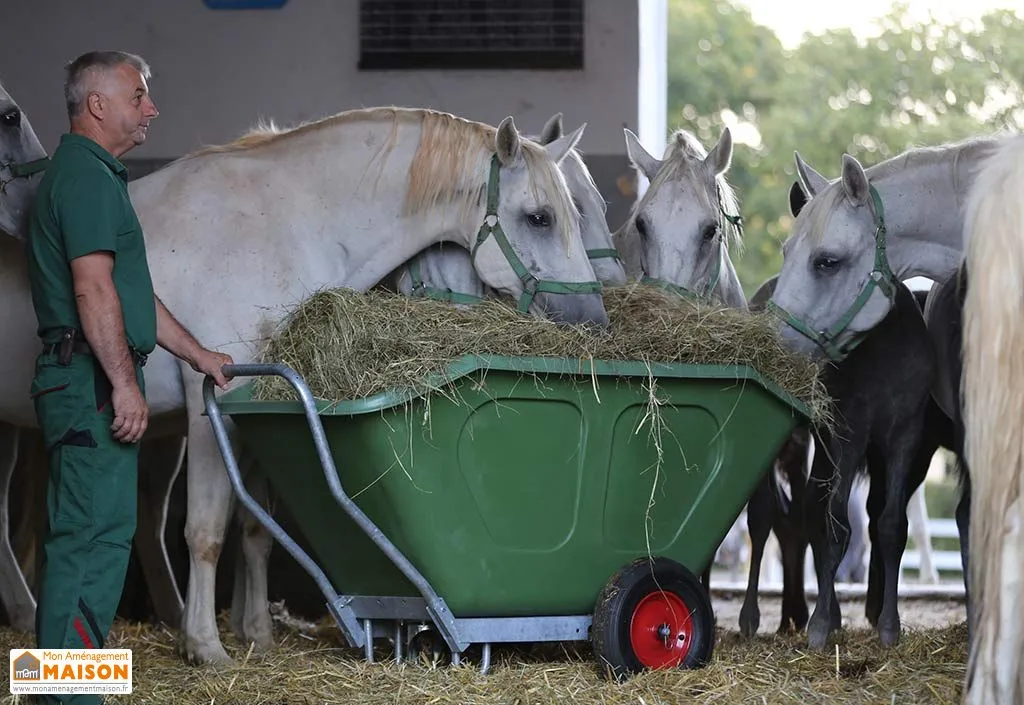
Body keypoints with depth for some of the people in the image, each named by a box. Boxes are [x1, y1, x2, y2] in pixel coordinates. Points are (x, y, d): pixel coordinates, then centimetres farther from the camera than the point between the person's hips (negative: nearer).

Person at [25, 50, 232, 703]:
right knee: (95, 534, -10)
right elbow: (93, 288, -21)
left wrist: (198, 354, 28)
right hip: (92, 383, -11)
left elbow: (134, 291, 27)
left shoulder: (98, 176, 22)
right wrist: (124, 382, -23)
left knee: (84, 534, 13)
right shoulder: (86, 177, -12)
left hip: (92, 385, 11)